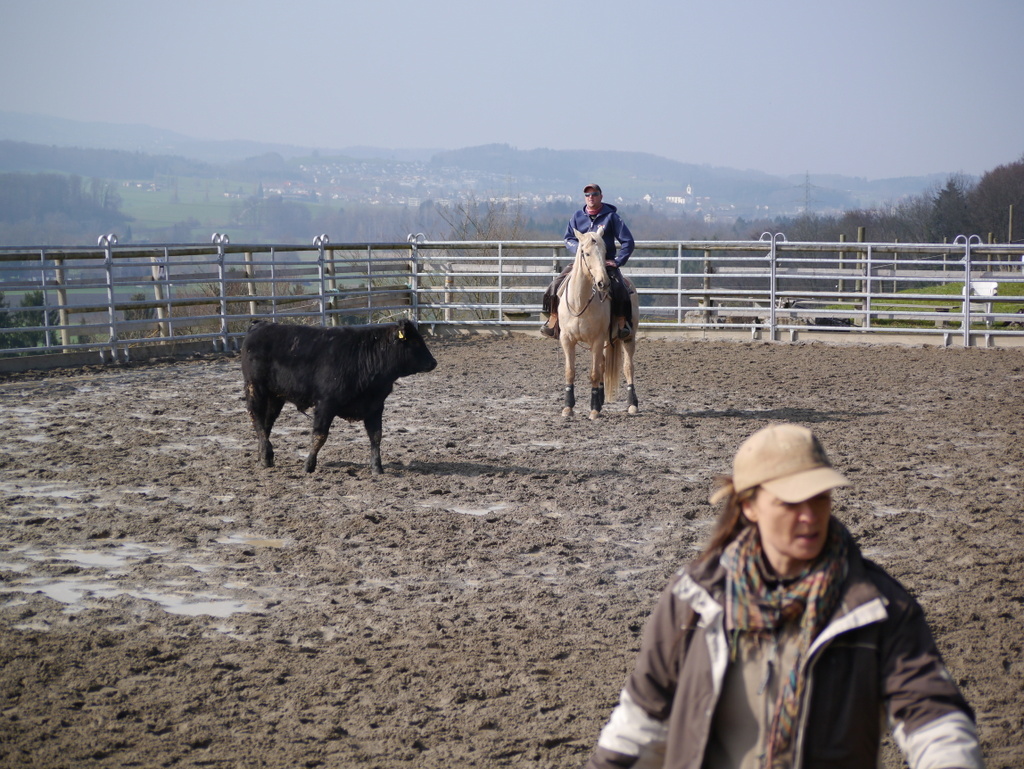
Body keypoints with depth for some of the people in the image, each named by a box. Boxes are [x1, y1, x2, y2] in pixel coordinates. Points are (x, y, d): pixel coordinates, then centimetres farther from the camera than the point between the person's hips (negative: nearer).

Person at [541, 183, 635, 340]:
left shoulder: (611, 216, 0)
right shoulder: (578, 216, 8)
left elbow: (628, 242, 0)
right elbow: (568, 238, 13)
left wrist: (617, 261, -10)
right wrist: (579, 247, -9)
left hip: (606, 262, -3)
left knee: (619, 288, -31)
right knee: (556, 284, -15)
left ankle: (622, 322, -16)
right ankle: (553, 319, -2)